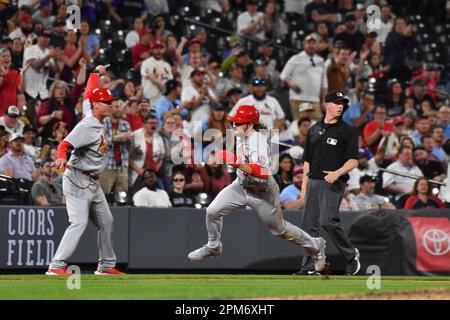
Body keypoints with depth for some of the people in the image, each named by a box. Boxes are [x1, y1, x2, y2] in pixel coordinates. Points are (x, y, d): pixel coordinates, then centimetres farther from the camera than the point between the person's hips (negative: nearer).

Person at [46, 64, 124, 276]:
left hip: (92, 183, 10)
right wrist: (61, 158, -52)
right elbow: (65, 143, -31)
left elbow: (87, 95, 25)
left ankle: (107, 265, 21)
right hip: (78, 181, -10)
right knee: (79, 223, -19)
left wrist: (96, 74, 39)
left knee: (106, 222, 13)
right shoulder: (87, 125, -19)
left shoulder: (96, 117, 7)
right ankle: (56, 266, -24)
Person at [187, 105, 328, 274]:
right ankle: (213, 247, 23)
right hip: (241, 185, 7)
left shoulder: (258, 141, -30)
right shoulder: (241, 136, -4)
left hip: (262, 192, -7)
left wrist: (236, 162, -48)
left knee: (279, 229, 8)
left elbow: (263, 173, -44)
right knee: (212, 211, -3)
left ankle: (315, 246, 29)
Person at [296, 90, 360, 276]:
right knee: (310, 225, 2)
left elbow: (353, 161, -6)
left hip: (333, 183, -5)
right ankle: (308, 267, 7)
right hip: (313, 182, 6)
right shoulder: (314, 130, 16)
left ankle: (351, 255, 0)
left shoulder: (347, 131, 1)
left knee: (328, 221, -19)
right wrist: (304, 188, 13)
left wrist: (338, 172, -24)